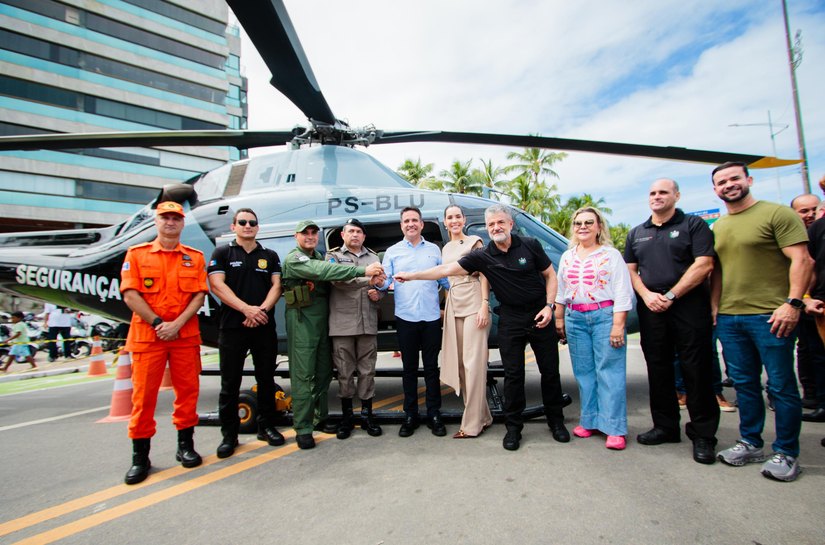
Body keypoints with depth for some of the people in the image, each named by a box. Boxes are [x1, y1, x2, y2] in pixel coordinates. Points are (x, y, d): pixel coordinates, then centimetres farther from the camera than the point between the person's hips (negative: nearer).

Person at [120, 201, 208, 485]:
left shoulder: (195, 257, 9)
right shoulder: (136, 254, 6)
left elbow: (199, 294, 1)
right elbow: (130, 294, -2)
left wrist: (177, 323, -11)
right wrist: (157, 323, -11)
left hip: (186, 334, 1)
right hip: (147, 334, -1)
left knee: (188, 390, 6)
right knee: (144, 394, 2)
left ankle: (186, 445, 21)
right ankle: (140, 456, 14)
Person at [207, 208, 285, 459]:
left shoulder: (270, 256, 12)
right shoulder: (222, 253, 5)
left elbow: (276, 285, 3)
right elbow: (217, 285, -7)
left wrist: (262, 309, -15)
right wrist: (246, 309, -18)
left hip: (265, 326, 2)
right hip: (232, 326, -2)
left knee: (266, 379, 9)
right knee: (230, 383, 3)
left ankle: (267, 426, 23)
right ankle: (229, 435, 14)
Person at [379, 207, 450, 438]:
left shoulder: (434, 250, 11)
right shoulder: (392, 252, 8)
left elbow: (445, 280, 14)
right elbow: (385, 281, 0)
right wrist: (379, 282, -22)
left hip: (431, 317, 1)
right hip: (405, 317, 0)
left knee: (431, 367, 7)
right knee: (409, 368, 7)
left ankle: (434, 415, 18)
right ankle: (410, 415, 19)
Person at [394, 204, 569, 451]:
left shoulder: (530, 245, -6)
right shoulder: (483, 256, -7)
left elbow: (550, 275, 3)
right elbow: (447, 269, -10)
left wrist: (549, 306, -8)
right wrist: (411, 276, -13)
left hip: (539, 314, 1)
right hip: (510, 318, 0)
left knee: (550, 370, 10)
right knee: (513, 374, 3)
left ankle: (556, 421, 29)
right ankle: (514, 427, 18)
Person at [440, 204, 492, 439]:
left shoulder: (474, 242, 2)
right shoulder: (445, 249, 20)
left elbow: (484, 275, -4)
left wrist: (484, 305, -13)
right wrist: (445, 309, 13)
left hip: (473, 303, -6)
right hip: (453, 305, 6)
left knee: (473, 362, -6)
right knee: (460, 362, 6)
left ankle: (472, 423, 0)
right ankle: (482, 416, 18)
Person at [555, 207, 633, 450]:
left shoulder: (611, 255, 0)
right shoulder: (567, 257, 14)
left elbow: (622, 293, -6)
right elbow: (560, 291, 18)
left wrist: (618, 325, -12)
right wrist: (559, 320, 12)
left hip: (605, 316, -4)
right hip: (575, 319, 5)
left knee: (609, 371, -4)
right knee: (583, 371, 8)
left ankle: (615, 428, 2)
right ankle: (590, 420, 18)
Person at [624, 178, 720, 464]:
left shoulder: (693, 225, 2)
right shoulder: (636, 233, 16)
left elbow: (703, 265, -8)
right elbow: (630, 270, 13)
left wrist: (670, 296, -13)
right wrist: (647, 295, -5)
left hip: (689, 306, -4)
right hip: (651, 309, 5)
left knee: (696, 370, -2)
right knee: (658, 370, 9)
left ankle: (703, 434, 9)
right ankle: (665, 426, 21)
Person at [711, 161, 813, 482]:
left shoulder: (777, 214, -4)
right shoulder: (717, 228, 15)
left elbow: (801, 260, -10)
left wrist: (792, 303, -18)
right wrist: (714, 306, 11)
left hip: (770, 315, -6)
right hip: (729, 318, 6)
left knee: (781, 386, 3)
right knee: (744, 384, 13)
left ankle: (786, 453, 17)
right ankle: (751, 443, 26)